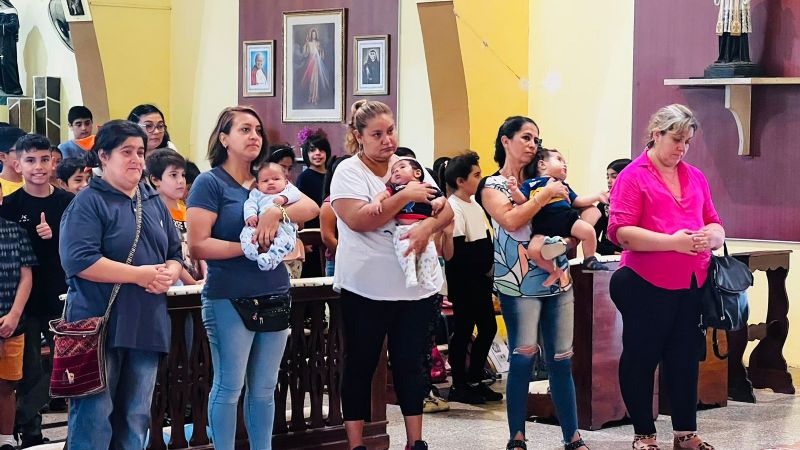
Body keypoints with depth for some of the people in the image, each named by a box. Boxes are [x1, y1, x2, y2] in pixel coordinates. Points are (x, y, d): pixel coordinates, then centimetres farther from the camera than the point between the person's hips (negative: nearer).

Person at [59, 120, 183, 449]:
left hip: (147, 328, 7)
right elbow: (79, 260, -19)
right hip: (100, 326, -7)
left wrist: (168, 274, -5)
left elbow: (175, 254, 19)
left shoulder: (154, 203, 16)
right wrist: (139, 274, -18)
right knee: (95, 415, -6)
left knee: (136, 418, 11)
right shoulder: (88, 202, -6)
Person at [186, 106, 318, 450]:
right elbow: (197, 246, -14)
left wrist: (276, 212, -18)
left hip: (275, 296, 6)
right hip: (230, 299, -6)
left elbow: (311, 208, 0)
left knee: (264, 389, 11)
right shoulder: (210, 182, -6)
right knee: (229, 387, 1)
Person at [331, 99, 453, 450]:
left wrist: (427, 227, -17)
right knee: (360, 365, 5)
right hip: (365, 289, -4)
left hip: (416, 286, 4)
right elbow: (358, 220, -21)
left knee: (411, 364, 10)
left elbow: (446, 211, 5)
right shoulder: (348, 172, -6)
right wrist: (405, 196, -20)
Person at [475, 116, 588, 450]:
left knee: (561, 360, 5)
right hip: (520, 284, -5)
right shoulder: (492, 186, 1)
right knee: (523, 357, -10)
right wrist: (546, 194, -14)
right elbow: (511, 221, -18)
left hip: (557, 279, 5)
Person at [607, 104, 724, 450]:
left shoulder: (695, 178, 13)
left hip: (691, 285, 5)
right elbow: (621, 232, -14)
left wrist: (711, 236, -10)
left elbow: (715, 225, 15)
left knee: (685, 359, 10)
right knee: (641, 358, 5)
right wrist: (672, 242, -22)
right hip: (647, 285, -5)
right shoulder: (633, 176, -5)